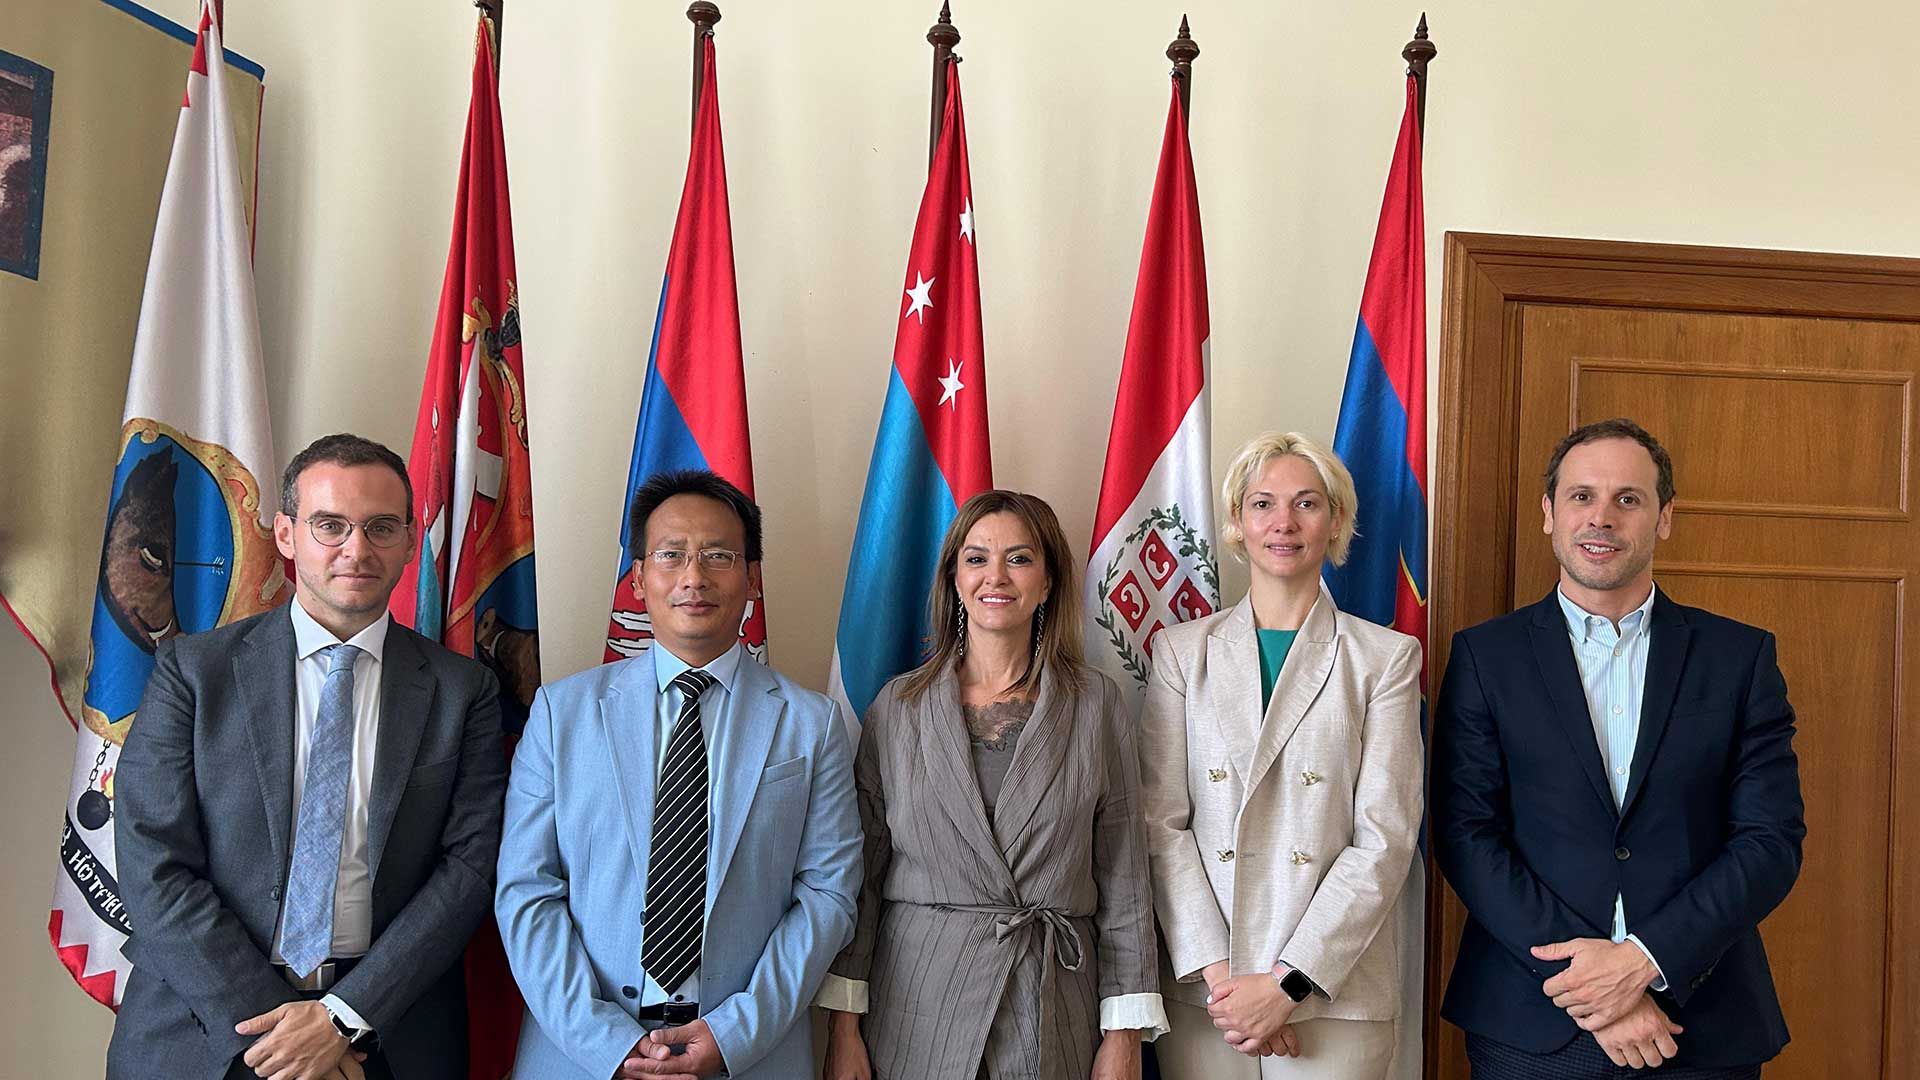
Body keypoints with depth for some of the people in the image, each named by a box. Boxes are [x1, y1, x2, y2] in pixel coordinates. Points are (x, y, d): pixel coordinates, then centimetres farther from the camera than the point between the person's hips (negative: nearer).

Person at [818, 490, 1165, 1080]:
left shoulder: (1097, 704, 0)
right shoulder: (898, 705, 1)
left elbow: (1124, 877, 0)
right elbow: (859, 873, 2)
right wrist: (844, 1025, -3)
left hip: (1053, 1013, 0)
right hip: (915, 1014, 0)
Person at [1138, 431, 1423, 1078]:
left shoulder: (1387, 657, 1)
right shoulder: (1181, 650, 5)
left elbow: (1385, 839, -5)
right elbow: (1161, 822, 0)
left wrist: (1286, 983, -12)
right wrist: (1217, 971, -10)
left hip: (1335, 990, -1)